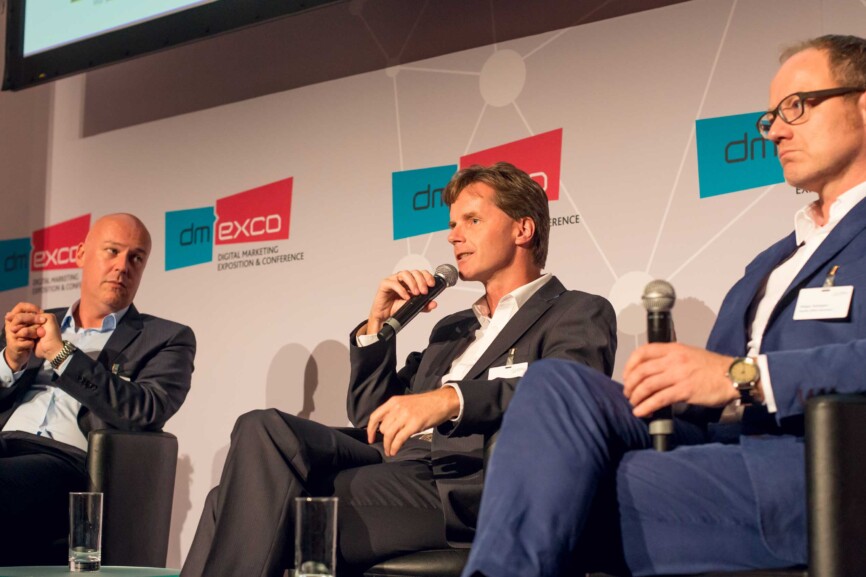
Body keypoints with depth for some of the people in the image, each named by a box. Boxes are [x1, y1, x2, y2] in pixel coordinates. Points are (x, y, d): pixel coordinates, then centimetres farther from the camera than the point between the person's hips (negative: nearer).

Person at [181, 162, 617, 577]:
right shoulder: (452, 329, 31)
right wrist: (378, 326, 14)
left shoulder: (577, 314, 9)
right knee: (264, 430, -20)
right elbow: (371, 418, 27)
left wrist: (452, 399, -29)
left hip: (462, 487, -7)